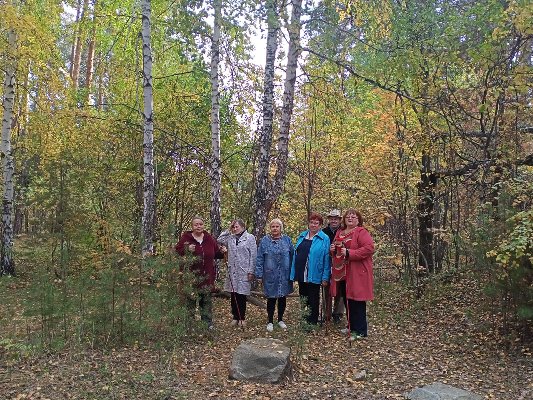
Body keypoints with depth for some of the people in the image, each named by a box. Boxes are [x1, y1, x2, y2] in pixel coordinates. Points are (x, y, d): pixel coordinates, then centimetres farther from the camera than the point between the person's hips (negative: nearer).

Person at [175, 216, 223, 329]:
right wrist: (187, 250, -21)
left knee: (207, 300, 10)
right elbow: (177, 252, -4)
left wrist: (223, 252, -3)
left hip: (207, 276, 3)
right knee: (190, 300, 1)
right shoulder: (185, 238, -1)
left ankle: (208, 322, 19)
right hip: (191, 275, -3)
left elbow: (217, 253, 18)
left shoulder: (209, 238, 10)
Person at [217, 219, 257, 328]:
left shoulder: (250, 237, -1)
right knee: (233, 295, 7)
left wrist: (251, 271, -9)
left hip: (244, 272, -4)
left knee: (242, 295, 2)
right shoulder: (230, 238, 11)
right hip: (232, 271, 4)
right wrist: (228, 230, 6)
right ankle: (235, 317, 20)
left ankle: (242, 318, 16)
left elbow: (253, 255, -4)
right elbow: (219, 240, 8)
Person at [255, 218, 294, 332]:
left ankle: (280, 320, 29)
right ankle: (270, 321, 20)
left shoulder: (287, 240, 4)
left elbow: (292, 256, 7)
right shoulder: (264, 241, -1)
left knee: (283, 298, 11)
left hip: (284, 275, 2)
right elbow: (260, 258, -1)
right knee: (271, 298, 5)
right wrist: (259, 274, -6)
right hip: (270, 275, -2)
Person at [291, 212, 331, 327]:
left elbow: (326, 259, -9)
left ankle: (312, 322, 18)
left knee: (313, 299, 5)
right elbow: (296, 254, 13)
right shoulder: (302, 236, 11)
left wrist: (325, 277, -13)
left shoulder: (324, 239, -6)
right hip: (301, 274, 5)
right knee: (303, 297, 15)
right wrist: (293, 272, 9)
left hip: (314, 275, -5)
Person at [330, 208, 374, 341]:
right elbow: (336, 251, 26)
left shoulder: (361, 232, -8)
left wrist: (349, 253, -22)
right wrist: (333, 249, 1)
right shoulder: (339, 233, 15)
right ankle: (351, 326, 28)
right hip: (342, 273, 8)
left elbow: (369, 248, -21)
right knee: (347, 301, 15)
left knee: (357, 301, -3)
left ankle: (360, 331, 7)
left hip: (357, 274, -7)